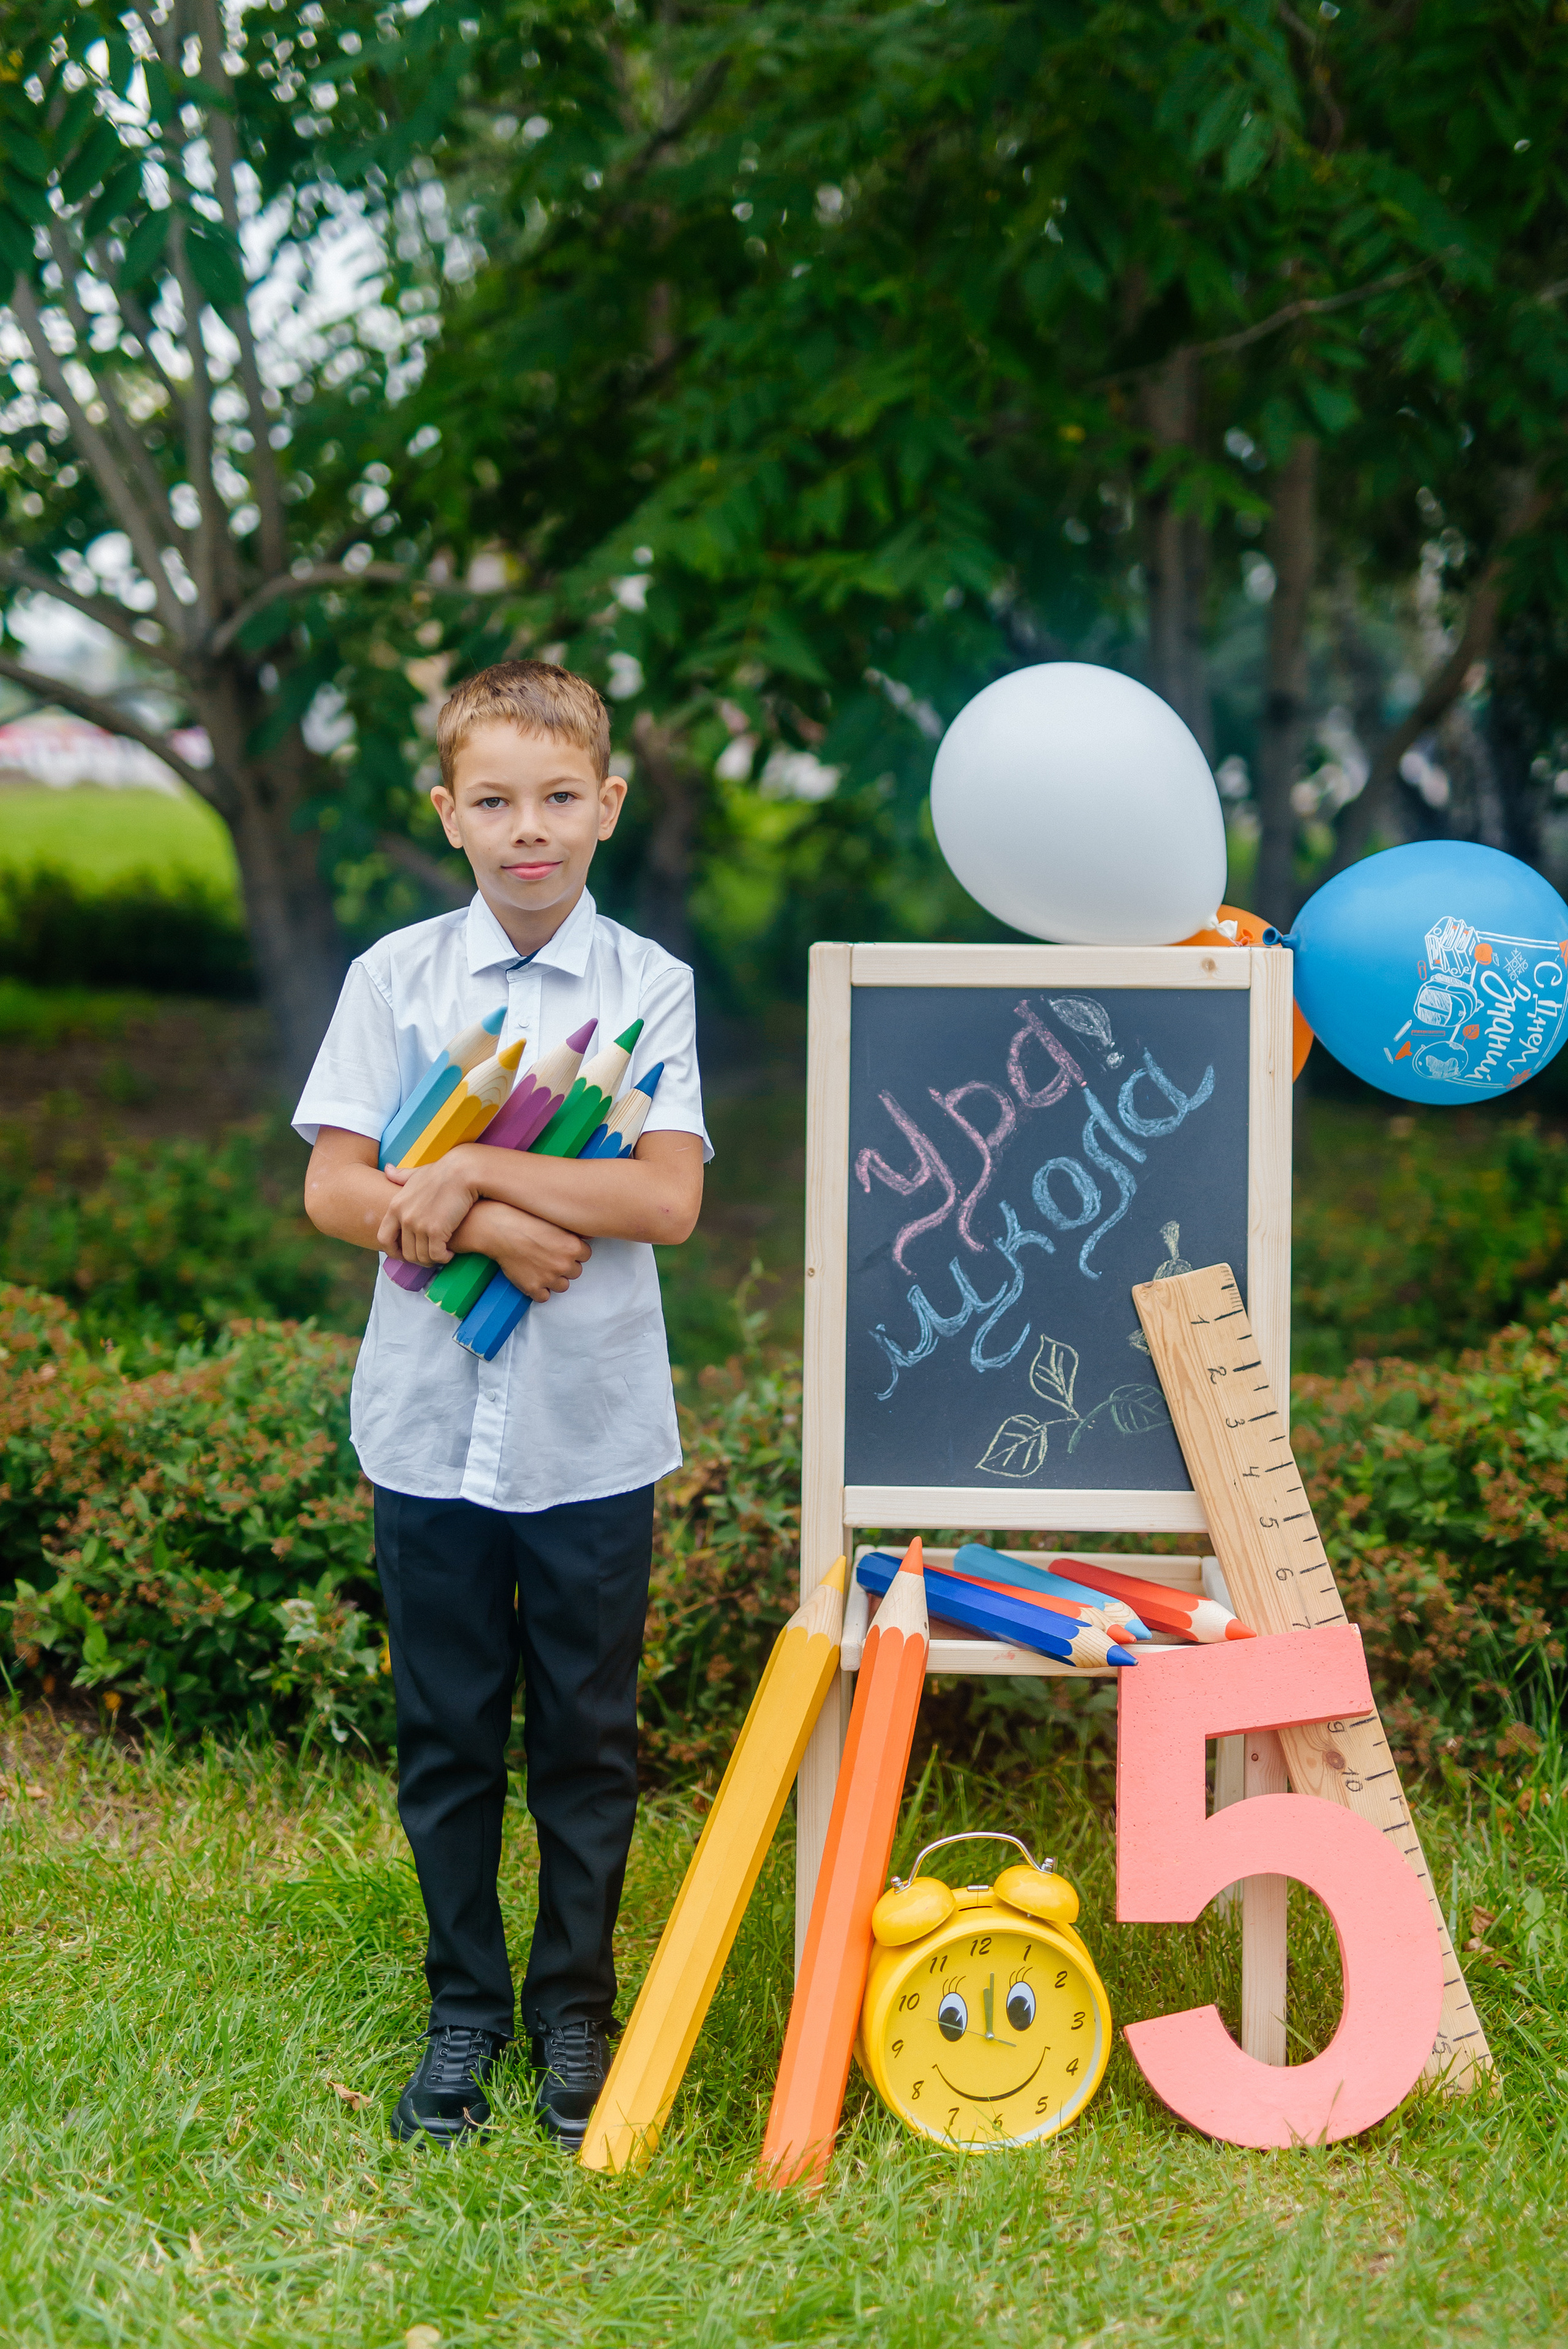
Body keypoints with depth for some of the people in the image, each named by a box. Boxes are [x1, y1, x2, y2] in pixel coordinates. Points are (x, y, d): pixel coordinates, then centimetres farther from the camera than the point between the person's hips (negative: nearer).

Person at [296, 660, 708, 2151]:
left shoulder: (648, 984, -3)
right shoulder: (396, 978, 1)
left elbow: (667, 1198, -14)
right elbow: (335, 1191, -4)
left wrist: (473, 1170, -18)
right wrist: (490, 1231, -17)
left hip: (593, 1428, -1)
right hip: (431, 1419, 1)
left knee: (588, 1736, 9)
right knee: (446, 1734, 10)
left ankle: (575, 2010, 25)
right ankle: (465, 2008, 25)